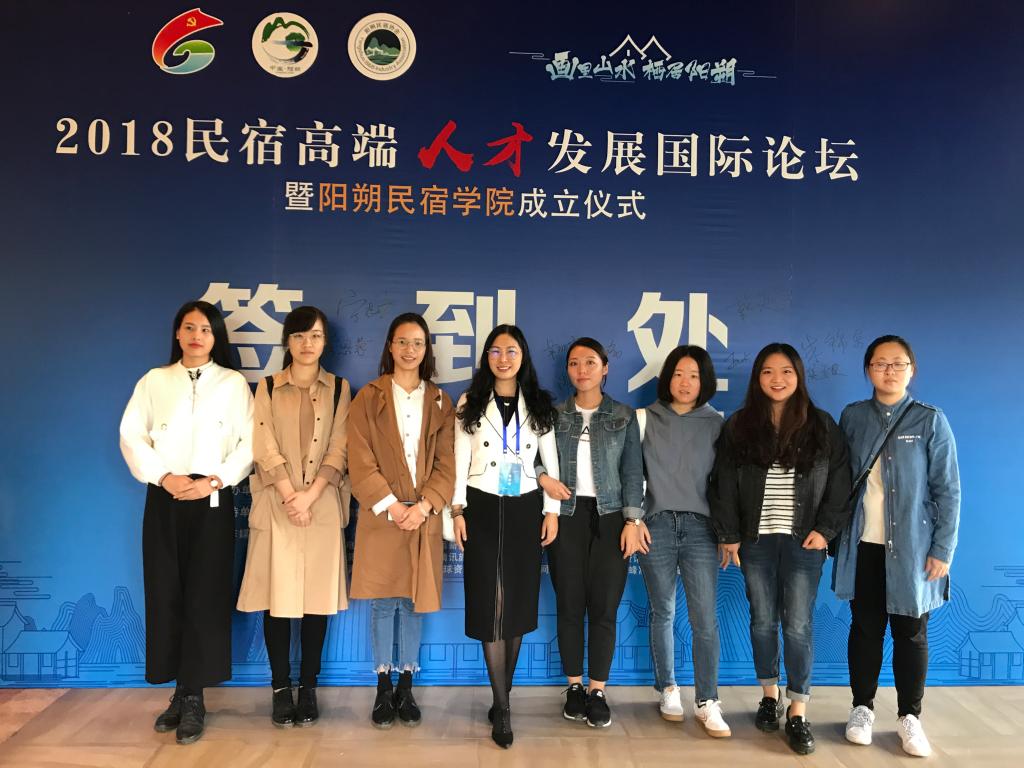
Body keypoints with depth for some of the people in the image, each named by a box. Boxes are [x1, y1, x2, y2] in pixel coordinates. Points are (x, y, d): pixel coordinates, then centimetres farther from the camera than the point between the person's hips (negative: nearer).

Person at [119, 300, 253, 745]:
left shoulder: (233, 383, 5)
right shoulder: (154, 381, 10)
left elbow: (250, 441, -1)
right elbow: (131, 436, 4)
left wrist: (216, 480, -11)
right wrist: (163, 477, -9)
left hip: (213, 501, -2)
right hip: (164, 500, 2)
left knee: (205, 596, -3)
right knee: (166, 594, 2)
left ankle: (193, 699, 5)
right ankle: (180, 693, 14)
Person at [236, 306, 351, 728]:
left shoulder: (339, 388, 8)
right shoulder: (267, 387, 7)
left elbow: (339, 448, 0)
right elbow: (265, 447, -2)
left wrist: (310, 494, -11)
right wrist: (290, 496, -11)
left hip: (323, 505, 0)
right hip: (276, 504, 0)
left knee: (317, 598, 3)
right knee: (278, 596, 1)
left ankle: (309, 688, 15)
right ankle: (281, 688, 14)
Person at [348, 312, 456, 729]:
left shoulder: (440, 402, 8)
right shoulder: (369, 397, 2)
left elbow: (446, 463, 2)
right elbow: (360, 461, -5)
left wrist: (423, 506, -11)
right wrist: (391, 505, -14)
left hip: (424, 516, 2)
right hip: (381, 515, -2)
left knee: (413, 602, 9)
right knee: (383, 602, 4)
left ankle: (407, 687, 20)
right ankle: (383, 688, 17)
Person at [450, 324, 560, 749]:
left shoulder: (539, 406, 7)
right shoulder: (470, 403, 4)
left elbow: (551, 462, 8)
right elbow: (460, 460, 1)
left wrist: (552, 510, 2)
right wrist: (457, 509, -6)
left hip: (525, 509, 2)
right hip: (483, 507, -2)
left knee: (519, 601, 7)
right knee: (491, 602, -5)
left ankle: (501, 697, 22)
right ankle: (502, 707, 2)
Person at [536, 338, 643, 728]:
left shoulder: (624, 416, 6)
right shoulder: (553, 414, 7)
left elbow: (633, 471, 2)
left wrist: (632, 521, -5)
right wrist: (544, 479, -10)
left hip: (609, 516, -1)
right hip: (566, 515, 1)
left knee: (604, 607, -1)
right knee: (569, 605, 4)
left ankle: (597, 692, 12)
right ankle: (574, 687, 19)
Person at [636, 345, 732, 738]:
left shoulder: (716, 423, 7)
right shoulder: (647, 419, 5)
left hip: (700, 526, 0)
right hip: (657, 524, 0)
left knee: (705, 618, -4)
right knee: (663, 612, 10)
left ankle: (707, 702, 7)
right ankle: (669, 690, 24)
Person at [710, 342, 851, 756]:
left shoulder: (821, 426, 2)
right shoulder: (739, 426, 2)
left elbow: (840, 481, 2)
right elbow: (724, 484, 1)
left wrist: (825, 529, -6)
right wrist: (728, 535, -3)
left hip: (803, 539, -1)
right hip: (755, 539, 1)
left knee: (798, 624, -2)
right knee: (762, 620, 10)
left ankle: (798, 713, 6)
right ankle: (769, 695, 27)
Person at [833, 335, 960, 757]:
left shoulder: (931, 420, -3)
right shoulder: (852, 416, 4)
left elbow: (947, 489, -5)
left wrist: (942, 549, -9)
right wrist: (835, 531, 1)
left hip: (912, 546, -2)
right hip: (863, 545, 2)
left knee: (910, 632, 8)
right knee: (865, 627, 11)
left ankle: (909, 717, 23)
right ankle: (862, 708, 25)